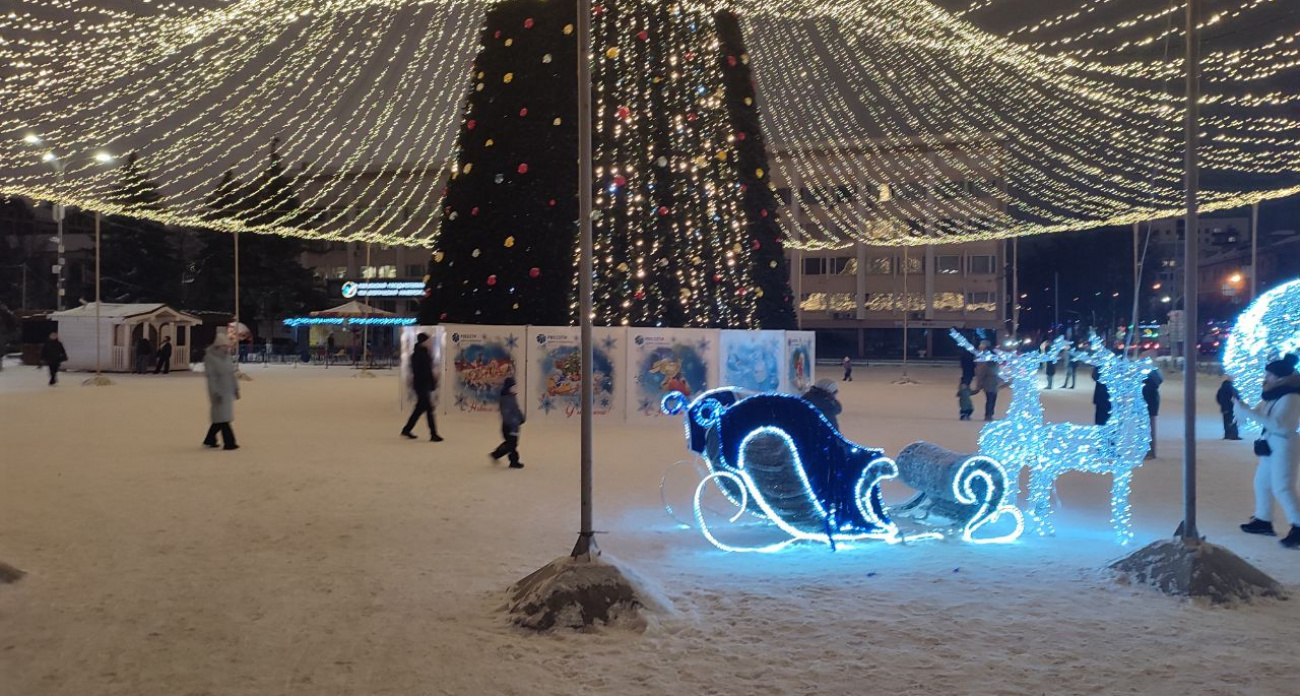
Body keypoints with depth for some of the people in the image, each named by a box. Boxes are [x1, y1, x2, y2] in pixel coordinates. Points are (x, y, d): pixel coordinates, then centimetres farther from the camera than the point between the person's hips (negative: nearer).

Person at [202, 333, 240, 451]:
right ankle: (228, 443, -4)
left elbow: (232, 373, 16)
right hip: (218, 391, -8)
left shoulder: (226, 356, 11)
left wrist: (236, 388, 14)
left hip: (228, 391, 8)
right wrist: (216, 393, -20)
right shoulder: (210, 358, -13)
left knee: (219, 418, 13)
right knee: (223, 418, -6)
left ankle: (209, 440, 25)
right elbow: (211, 377, -17)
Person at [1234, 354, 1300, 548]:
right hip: (1272, 445, 10)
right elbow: (1259, 414, 15)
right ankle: (1263, 521, 25)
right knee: (1262, 482, 16)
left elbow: (1276, 423, -29)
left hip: (1284, 445, -10)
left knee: (1282, 487, -14)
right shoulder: (1274, 396, 11)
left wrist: (1247, 412, -29)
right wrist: (1242, 406, -2)